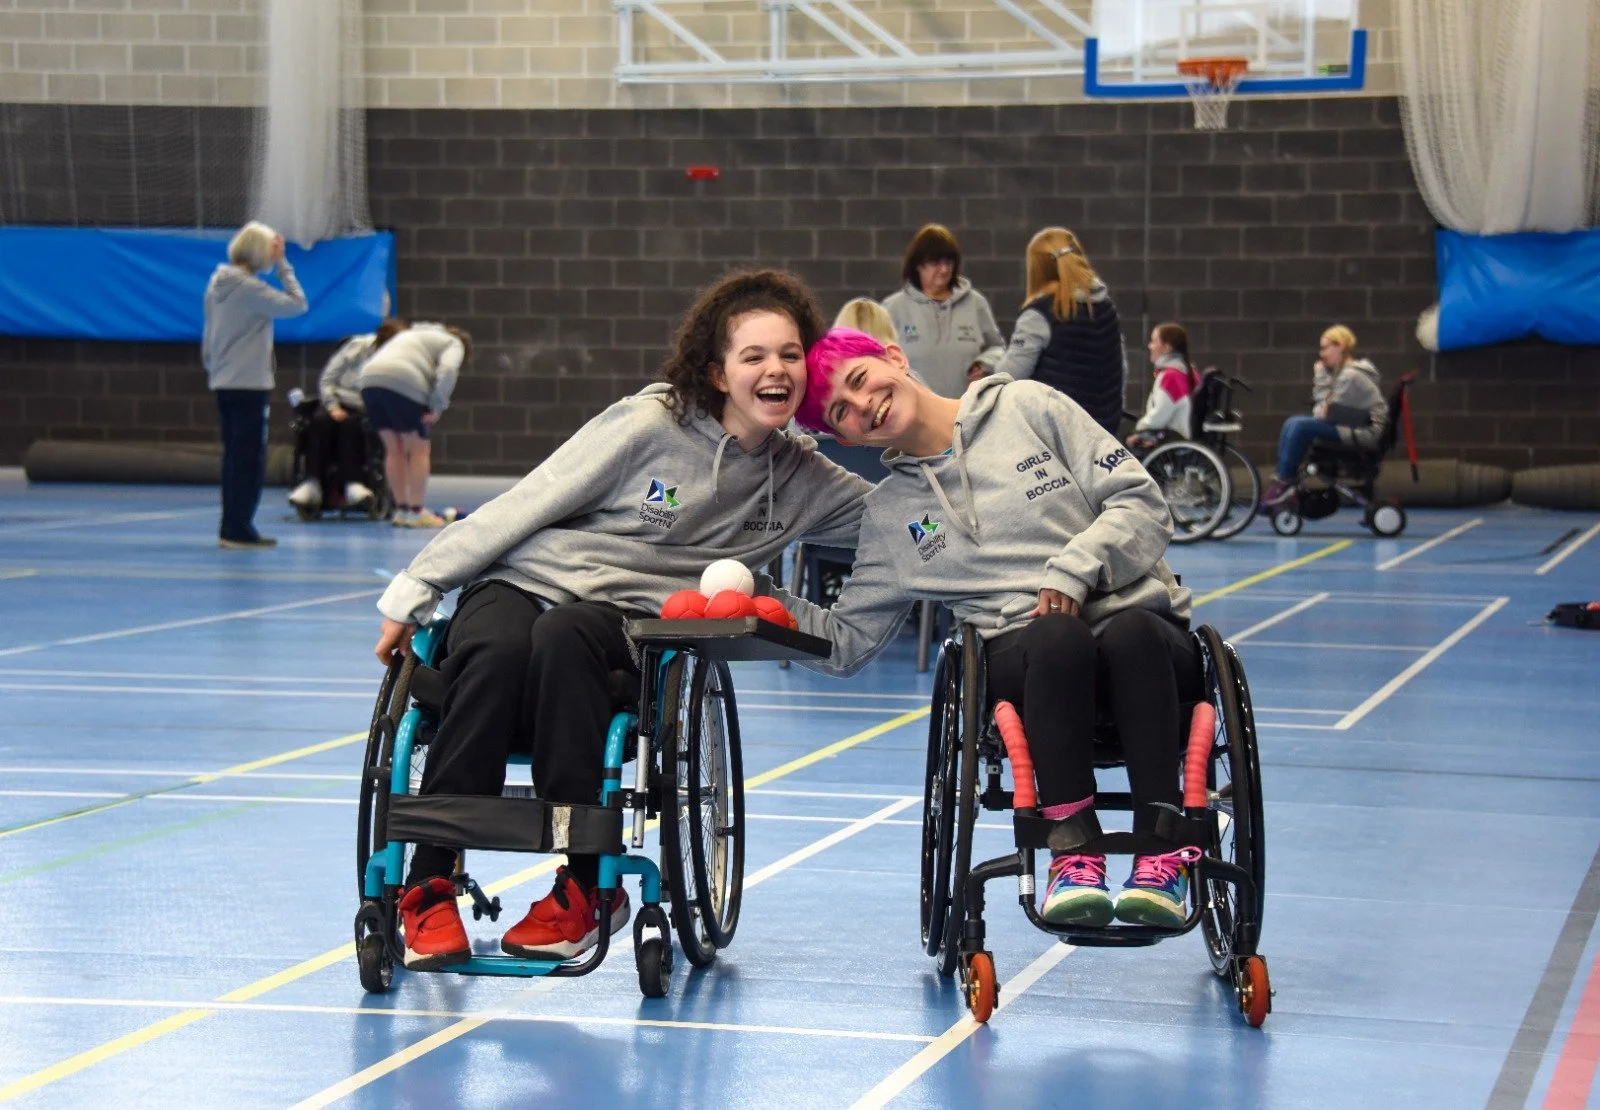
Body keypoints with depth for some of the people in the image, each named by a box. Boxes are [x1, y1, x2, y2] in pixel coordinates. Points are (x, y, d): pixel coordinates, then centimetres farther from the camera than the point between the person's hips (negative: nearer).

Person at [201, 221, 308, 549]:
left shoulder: (217, 284, 9)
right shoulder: (248, 288, -17)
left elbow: (207, 339, 15)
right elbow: (296, 304, -17)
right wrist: (282, 264, -11)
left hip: (223, 383, 8)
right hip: (249, 384, -8)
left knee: (235, 457, 13)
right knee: (250, 459, -3)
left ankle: (231, 528, 16)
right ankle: (238, 530, -3)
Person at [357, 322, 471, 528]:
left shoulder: (412, 334, 38)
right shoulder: (453, 344, 17)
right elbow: (447, 370, -5)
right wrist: (438, 408, -6)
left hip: (369, 380, 7)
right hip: (403, 384, -7)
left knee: (395, 450, 15)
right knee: (419, 449, 4)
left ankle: (401, 510, 18)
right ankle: (416, 513, 3)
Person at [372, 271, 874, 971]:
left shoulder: (803, 479, 10)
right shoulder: (650, 426, -4)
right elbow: (523, 508, -2)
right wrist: (413, 593, -3)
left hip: (626, 619, 1)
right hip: (519, 582, -1)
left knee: (564, 636, -36)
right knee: (497, 649, -38)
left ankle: (586, 886, -34)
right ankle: (429, 884, -30)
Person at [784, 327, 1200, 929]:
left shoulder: (1028, 407, 10)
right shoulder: (888, 513, 18)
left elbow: (1141, 502, 4)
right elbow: (846, 641, 17)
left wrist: (1074, 570, -11)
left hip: (1140, 620, 0)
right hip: (1020, 654, 1)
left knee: (1129, 633, -38)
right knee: (1058, 636, -37)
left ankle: (1161, 857, -39)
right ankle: (1074, 856, -38)